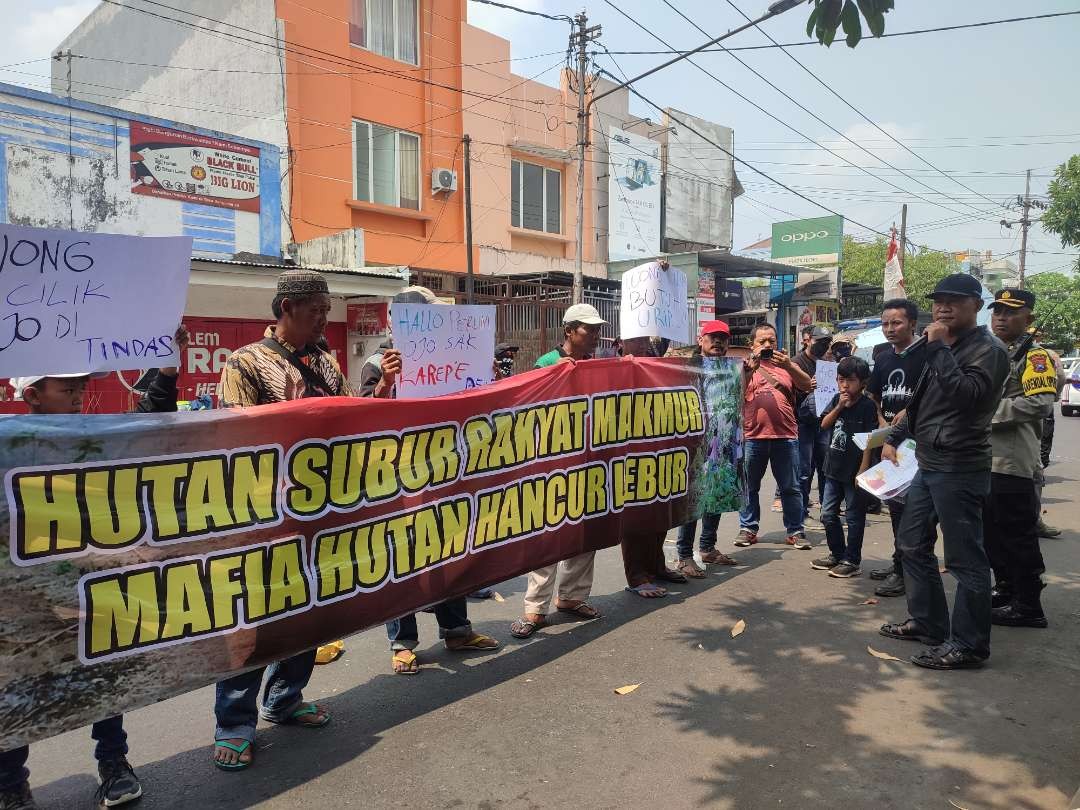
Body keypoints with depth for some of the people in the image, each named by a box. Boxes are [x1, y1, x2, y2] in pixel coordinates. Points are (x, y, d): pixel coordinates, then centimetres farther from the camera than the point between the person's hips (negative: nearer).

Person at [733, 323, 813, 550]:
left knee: (791, 488, 6)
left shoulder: (786, 364, 12)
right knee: (749, 487, 7)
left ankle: (795, 531, 15)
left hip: (785, 436, 1)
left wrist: (789, 366, -19)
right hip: (753, 436, -1)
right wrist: (751, 368, -20)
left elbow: (807, 385, -3)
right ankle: (748, 529, 18)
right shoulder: (745, 366, 7)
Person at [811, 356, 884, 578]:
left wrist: (864, 468, -16)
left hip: (854, 471, -6)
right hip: (834, 468, 6)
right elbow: (824, 425, 2)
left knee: (854, 517, 5)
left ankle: (852, 560, 16)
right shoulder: (836, 400, 7)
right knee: (828, 515, 12)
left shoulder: (867, 405, -11)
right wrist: (839, 407, -11)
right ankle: (837, 554, 28)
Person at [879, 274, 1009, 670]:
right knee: (912, 544, 16)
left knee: (965, 558, -2)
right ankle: (927, 623, 28)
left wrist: (938, 348, -21)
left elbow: (963, 394, -26)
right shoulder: (945, 348, 18)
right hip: (928, 464, 10)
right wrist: (894, 438, 19)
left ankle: (968, 644, 7)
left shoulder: (988, 349, -10)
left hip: (959, 469, -10)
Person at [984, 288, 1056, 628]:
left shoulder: (1034, 355, -9)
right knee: (991, 531, 16)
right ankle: (1005, 590, 30)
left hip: (1013, 461, -9)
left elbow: (1041, 403, -23)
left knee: (1017, 534, -1)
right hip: (983, 457, 9)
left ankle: (1028, 606, 9)